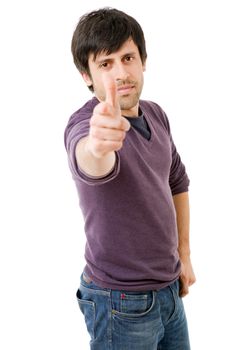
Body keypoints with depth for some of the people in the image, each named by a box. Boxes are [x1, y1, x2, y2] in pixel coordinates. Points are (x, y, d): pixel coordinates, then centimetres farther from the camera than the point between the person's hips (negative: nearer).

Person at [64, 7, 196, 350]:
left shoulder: (156, 115, 1)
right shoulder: (84, 124, -21)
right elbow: (90, 162, -46)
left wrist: (184, 255, 13)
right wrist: (96, 145, -68)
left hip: (169, 290, 7)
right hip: (122, 302, -6)